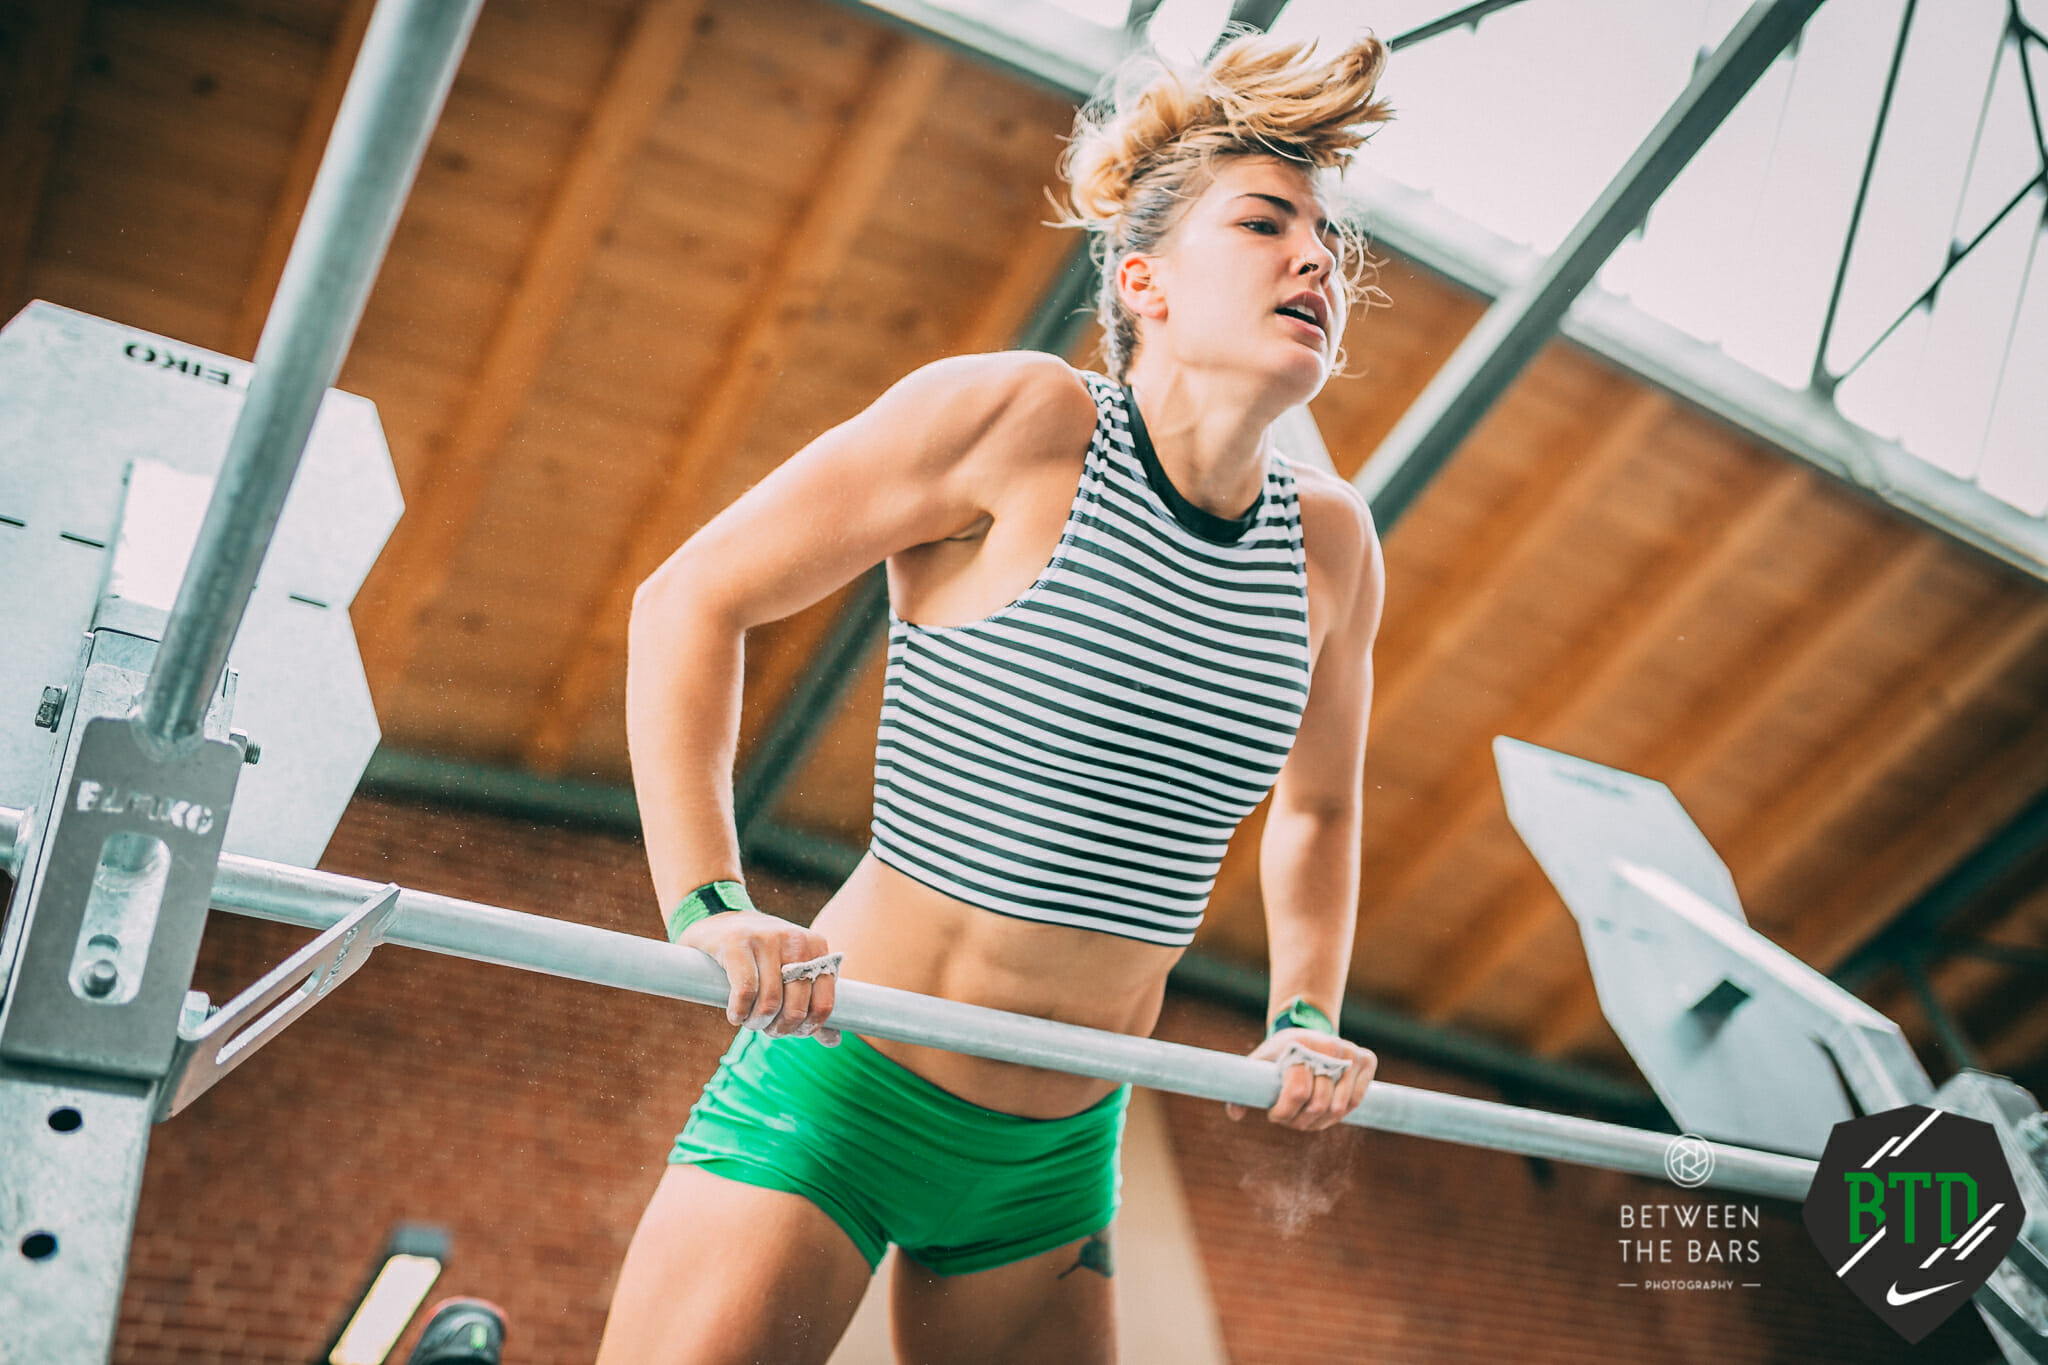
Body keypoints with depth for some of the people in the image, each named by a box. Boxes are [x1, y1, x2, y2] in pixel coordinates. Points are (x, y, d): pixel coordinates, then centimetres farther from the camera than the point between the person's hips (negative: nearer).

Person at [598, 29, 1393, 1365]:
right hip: (841, 1085, -5)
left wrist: (1307, 1011, 8)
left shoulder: (1331, 544, 2)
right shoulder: (1015, 418, -13)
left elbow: (1316, 807, 20)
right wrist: (707, 903, -17)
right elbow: (692, 599, -9)